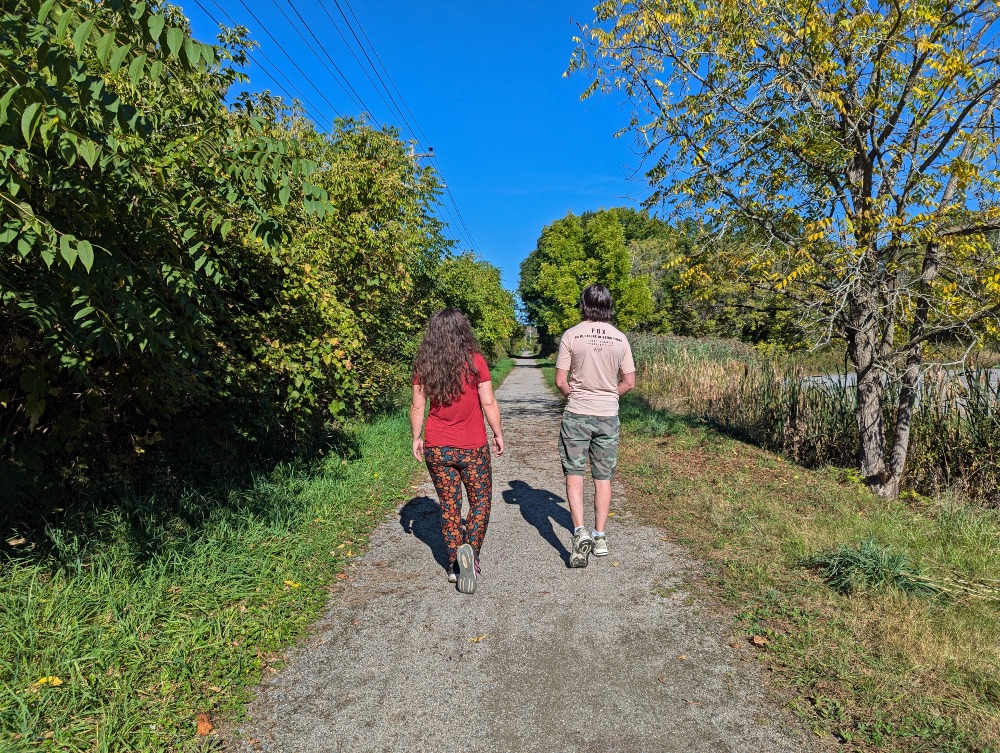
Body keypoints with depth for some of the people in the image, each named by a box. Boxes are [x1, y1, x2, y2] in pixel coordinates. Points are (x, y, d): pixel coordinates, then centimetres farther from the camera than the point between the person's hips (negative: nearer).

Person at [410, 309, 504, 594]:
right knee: (480, 501, 14)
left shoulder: (424, 365, -2)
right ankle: (470, 550, -4)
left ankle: (455, 563, 15)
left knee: (449, 505, 14)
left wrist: (416, 438, 13)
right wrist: (498, 434, 4)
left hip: (437, 447, 3)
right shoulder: (475, 361, -10)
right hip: (472, 447, -2)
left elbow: (417, 406, 1)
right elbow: (488, 403, -8)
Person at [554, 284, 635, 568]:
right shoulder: (620, 338, 1)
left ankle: (580, 532, -9)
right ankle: (600, 537, 19)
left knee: (574, 473, 5)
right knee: (603, 477, 12)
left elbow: (560, 381, -8)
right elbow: (629, 382, 3)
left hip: (576, 415, -3)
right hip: (608, 416, 3)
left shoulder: (571, 335, -8)